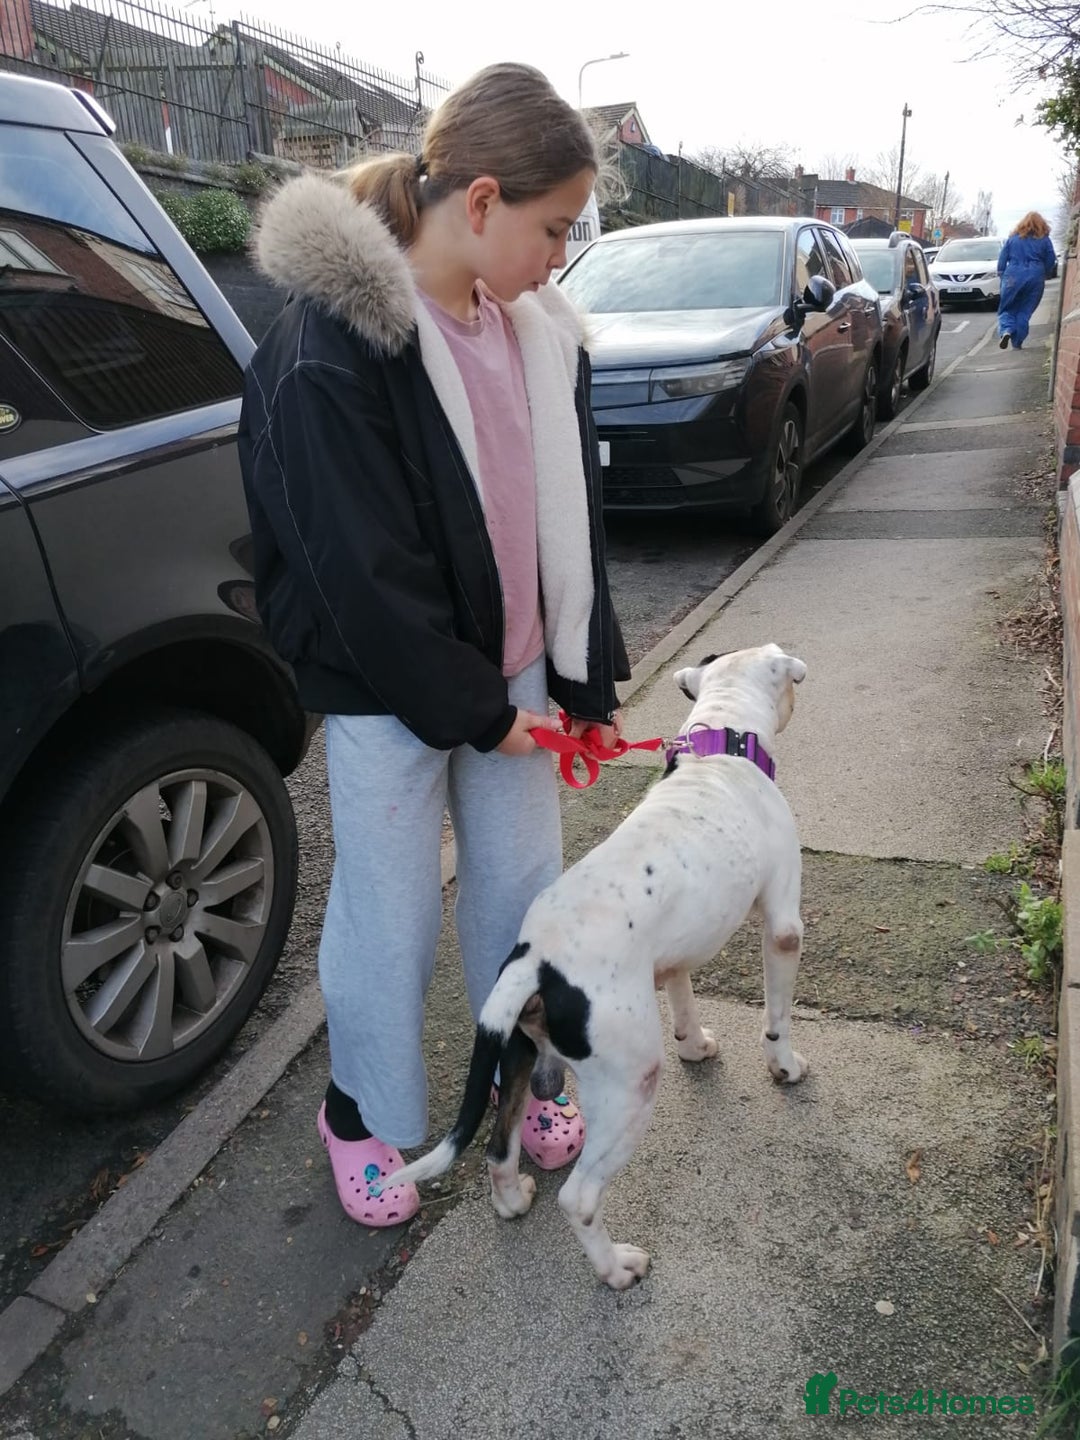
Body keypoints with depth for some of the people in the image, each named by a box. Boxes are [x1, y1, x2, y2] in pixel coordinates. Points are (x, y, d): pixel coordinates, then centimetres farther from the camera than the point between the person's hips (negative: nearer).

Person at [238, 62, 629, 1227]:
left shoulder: (537, 333, 2)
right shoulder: (333, 349, -20)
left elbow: (568, 518, 8)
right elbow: (363, 574, -20)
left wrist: (583, 677, 4)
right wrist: (475, 711, -13)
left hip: (513, 674, 7)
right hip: (390, 693, -6)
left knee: (520, 887, 18)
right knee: (389, 917, 9)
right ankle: (360, 1116, 36)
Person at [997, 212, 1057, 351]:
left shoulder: (1013, 238, 7)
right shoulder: (1045, 240, 5)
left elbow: (1002, 258, 5)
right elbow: (1051, 261, 7)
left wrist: (1001, 274, 13)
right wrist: (1046, 275, 21)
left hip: (1013, 278, 0)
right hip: (1035, 278, 0)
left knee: (1007, 309, 6)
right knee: (1025, 311, 7)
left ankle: (1006, 331, -22)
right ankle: (1017, 342, 4)